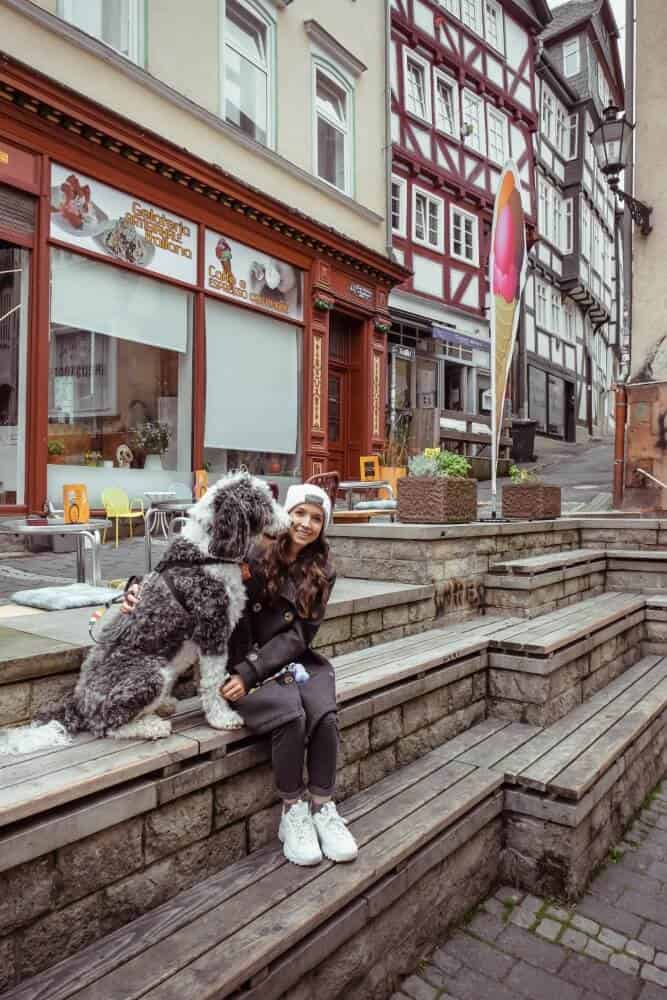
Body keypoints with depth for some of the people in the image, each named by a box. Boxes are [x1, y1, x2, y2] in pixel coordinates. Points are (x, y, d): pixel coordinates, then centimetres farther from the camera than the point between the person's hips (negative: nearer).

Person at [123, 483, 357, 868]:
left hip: (296, 660, 3)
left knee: (325, 714, -26)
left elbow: (298, 635, -3)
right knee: (290, 716, -30)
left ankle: (323, 807, -4)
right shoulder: (252, 557, -3)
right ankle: (293, 811, -5)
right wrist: (141, 590, -15)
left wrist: (250, 673, -14)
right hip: (245, 665, -3)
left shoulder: (321, 574, 6)